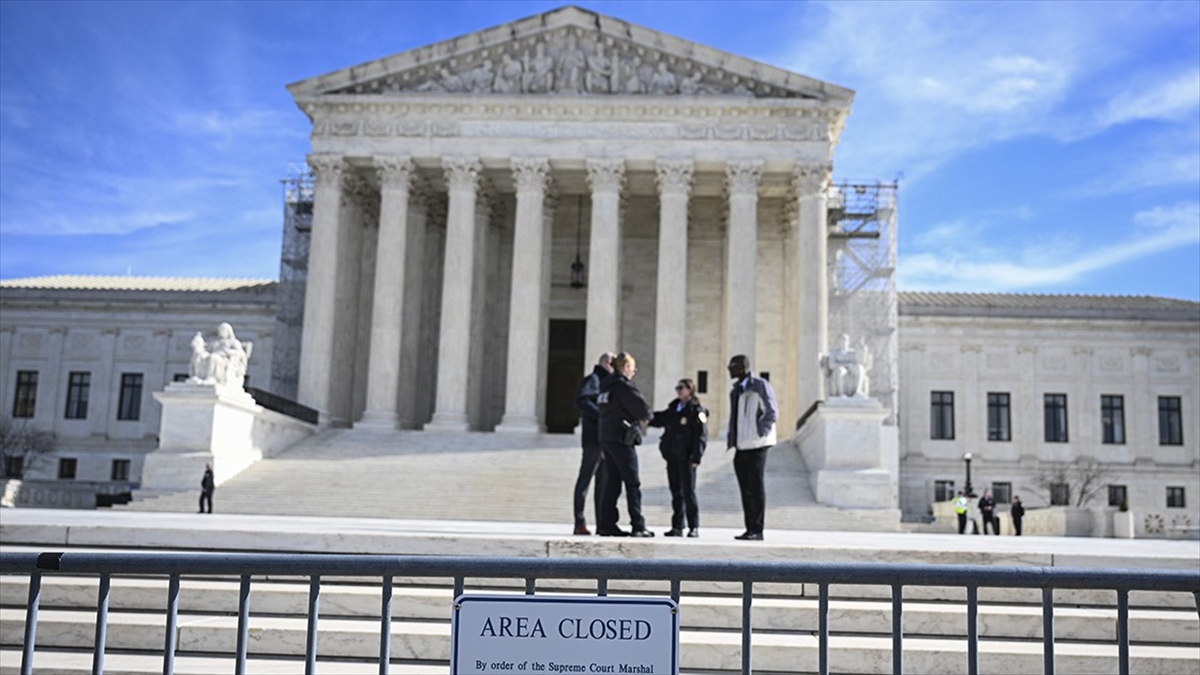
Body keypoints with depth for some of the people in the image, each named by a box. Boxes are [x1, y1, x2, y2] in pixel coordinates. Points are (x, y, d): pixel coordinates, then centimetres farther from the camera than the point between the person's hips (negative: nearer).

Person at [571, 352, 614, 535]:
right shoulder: (592, 379, -5)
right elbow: (580, 401, -20)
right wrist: (602, 414, -24)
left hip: (605, 440, 9)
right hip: (593, 439, -9)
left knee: (603, 482, 9)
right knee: (585, 479, -6)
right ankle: (580, 523, -5)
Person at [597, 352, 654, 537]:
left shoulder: (606, 386, 14)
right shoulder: (623, 385, -12)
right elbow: (641, 407, -14)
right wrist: (647, 416, 7)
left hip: (607, 438, 8)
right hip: (621, 439, -8)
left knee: (612, 483, 10)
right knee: (633, 483, -3)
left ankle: (606, 524, 9)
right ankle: (638, 526, -3)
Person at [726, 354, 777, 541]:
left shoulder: (760, 386, -7)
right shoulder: (735, 390, 17)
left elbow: (772, 412, -10)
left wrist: (759, 433, -16)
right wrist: (731, 441, 11)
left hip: (755, 445, -8)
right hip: (741, 447, 8)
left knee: (756, 488, -4)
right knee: (745, 489, 9)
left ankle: (757, 530, -1)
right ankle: (750, 529, 15)